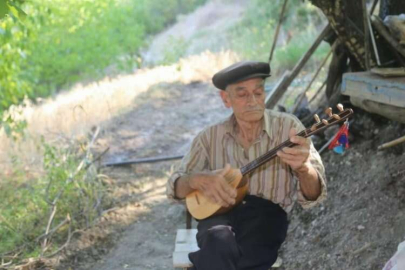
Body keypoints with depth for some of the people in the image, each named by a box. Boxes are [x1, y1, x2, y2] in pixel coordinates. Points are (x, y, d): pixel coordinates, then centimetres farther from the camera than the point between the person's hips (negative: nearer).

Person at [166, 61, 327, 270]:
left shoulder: (287, 127, -2)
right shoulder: (210, 137, 6)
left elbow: (312, 196, -9)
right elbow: (175, 187, 7)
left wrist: (303, 168, -32)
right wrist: (197, 180, -17)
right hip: (218, 212, 2)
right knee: (219, 241, -34)